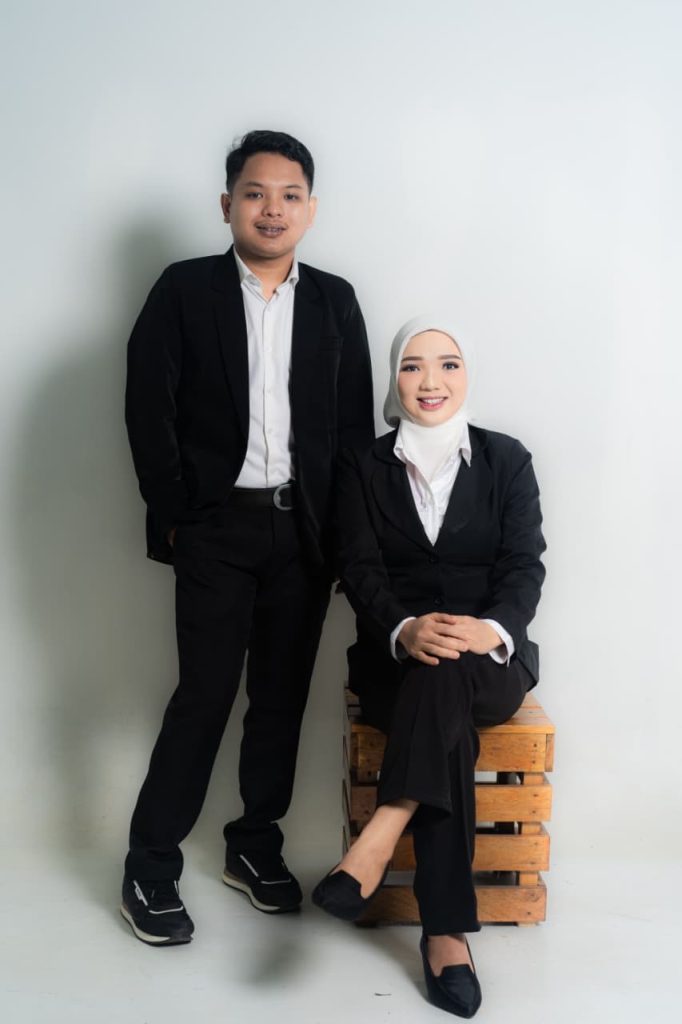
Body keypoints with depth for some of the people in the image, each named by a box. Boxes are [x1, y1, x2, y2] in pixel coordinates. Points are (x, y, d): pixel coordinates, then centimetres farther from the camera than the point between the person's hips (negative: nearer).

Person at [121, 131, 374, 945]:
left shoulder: (334, 300, 8)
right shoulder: (184, 290, 0)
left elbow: (356, 421, 7)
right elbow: (147, 409, -3)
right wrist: (174, 514, -7)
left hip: (305, 528, 3)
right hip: (218, 526, -3)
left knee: (283, 694, 10)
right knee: (206, 693, -1)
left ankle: (255, 846, 27)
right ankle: (150, 868, 13)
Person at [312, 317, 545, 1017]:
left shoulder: (507, 460, 6)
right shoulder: (364, 466, 7)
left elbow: (525, 566, -4)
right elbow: (360, 570, -4)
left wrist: (490, 629, -27)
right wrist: (404, 630, -27)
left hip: (490, 661, 0)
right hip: (395, 657, 0)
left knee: (445, 672, -37)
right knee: (448, 727, -33)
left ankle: (377, 843, -37)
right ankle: (448, 932, -30)